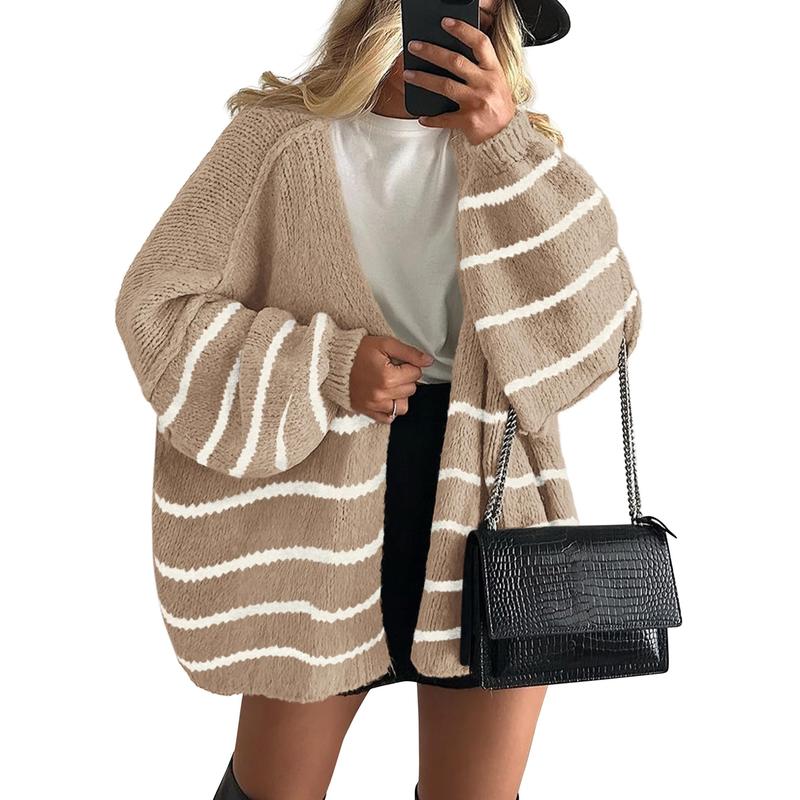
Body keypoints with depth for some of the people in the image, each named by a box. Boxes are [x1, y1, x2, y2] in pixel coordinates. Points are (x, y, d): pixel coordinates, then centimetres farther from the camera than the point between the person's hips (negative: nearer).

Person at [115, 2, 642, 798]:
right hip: (321, 511, -1)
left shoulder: (513, 149, 3)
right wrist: (326, 369, -15)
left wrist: (506, 147, -18)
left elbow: (597, 324, -8)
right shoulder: (283, 134, -3)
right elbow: (155, 306, -3)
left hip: (487, 505, 2)